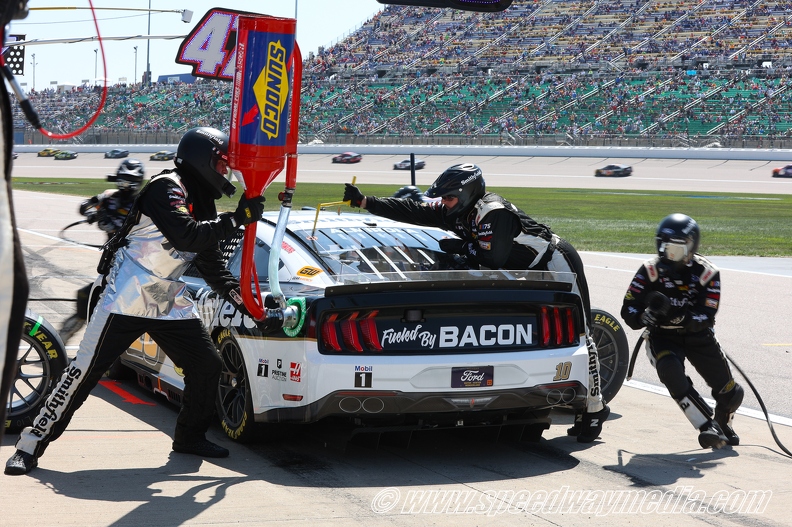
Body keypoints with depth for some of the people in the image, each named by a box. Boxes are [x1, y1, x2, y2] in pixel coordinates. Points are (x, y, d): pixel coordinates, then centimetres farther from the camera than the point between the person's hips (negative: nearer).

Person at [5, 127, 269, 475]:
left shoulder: (202, 204, 12)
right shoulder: (167, 188, -15)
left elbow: (212, 266, 16)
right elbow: (185, 236, -30)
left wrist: (242, 299, 5)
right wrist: (236, 219, -26)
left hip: (170, 303, 8)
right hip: (127, 299, -8)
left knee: (207, 365, 4)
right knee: (85, 370, -8)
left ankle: (190, 436, 23)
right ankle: (33, 443, -1)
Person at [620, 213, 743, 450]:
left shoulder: (707, 273, -15)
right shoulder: (650, 271, -13)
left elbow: (705, 319, -22)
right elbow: (628, 309, -14)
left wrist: (675, 314, -40)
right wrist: (643, 317, -38)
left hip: (698, 336, 1)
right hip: (663, 337, -1)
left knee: (730, 394, 2)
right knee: (670, 371, -35)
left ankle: (724, 423, 39)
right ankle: (708, 428, -28)